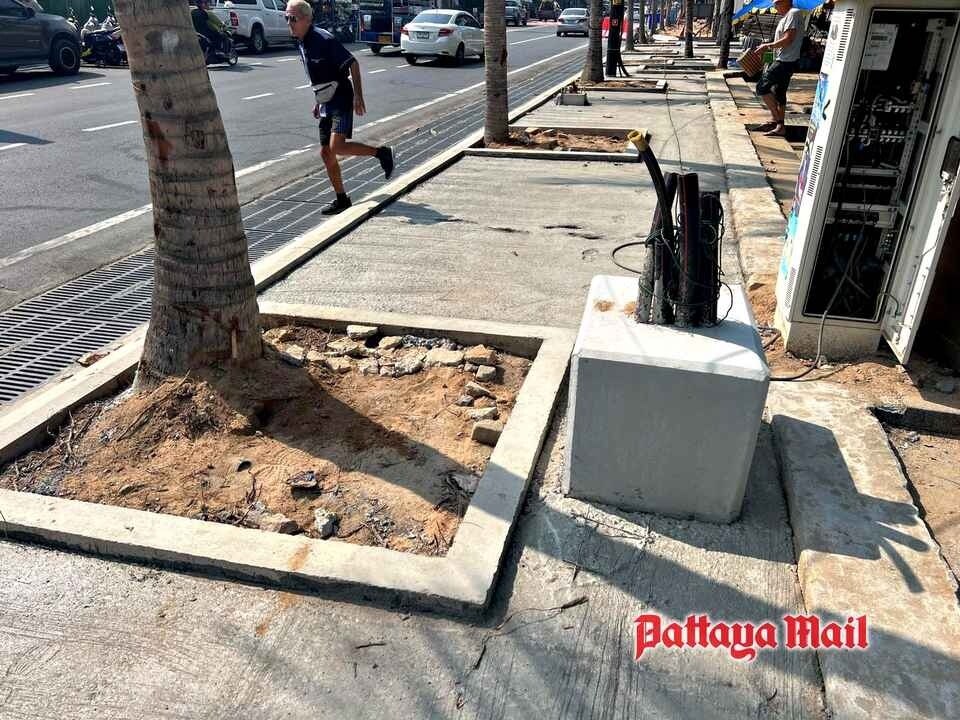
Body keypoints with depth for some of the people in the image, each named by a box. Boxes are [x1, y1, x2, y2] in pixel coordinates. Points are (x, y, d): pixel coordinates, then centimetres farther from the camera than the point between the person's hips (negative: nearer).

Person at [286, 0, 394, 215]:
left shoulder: (324, 39, -16)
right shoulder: (301, 42, 10)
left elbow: (353, 64, -17)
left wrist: (358, 96, -23)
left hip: (341, 100, -9)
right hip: (326, 104, 9)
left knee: (337, 147, -22)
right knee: (326, 152, 6)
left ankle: (381, 152, -1)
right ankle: (341, 199, 15)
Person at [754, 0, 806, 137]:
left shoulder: (793, 13, -13)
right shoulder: (787, 16, 17)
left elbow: (788, 39, -21)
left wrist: (767, 46, -14)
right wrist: (768, 46, 10)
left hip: (785, 62, -11)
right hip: (784, 61, 11)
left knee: (762, 87, -12)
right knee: (779, 93, 14)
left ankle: (777, 119, -10)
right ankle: (780, 126, 20)